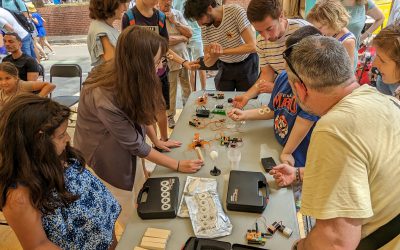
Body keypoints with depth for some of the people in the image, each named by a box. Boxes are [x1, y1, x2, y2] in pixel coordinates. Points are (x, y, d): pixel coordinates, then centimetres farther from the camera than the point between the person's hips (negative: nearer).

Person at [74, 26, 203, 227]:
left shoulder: (125, 75, -16)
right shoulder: (104, 99, -37)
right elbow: (136, 145, -26)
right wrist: (177, 165, -18)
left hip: (126, 150, 6)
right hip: (105, 160, -6)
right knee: (132, 222, 11)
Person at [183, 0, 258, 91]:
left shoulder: (236, 11, -23)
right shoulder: (204, 27, -10)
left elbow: (252, 46, -28)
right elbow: (207, 63, -7)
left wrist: (223, 51, -35)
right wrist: (214, 55, -30)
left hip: (246, 64, -3)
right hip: (225, 67, 4)